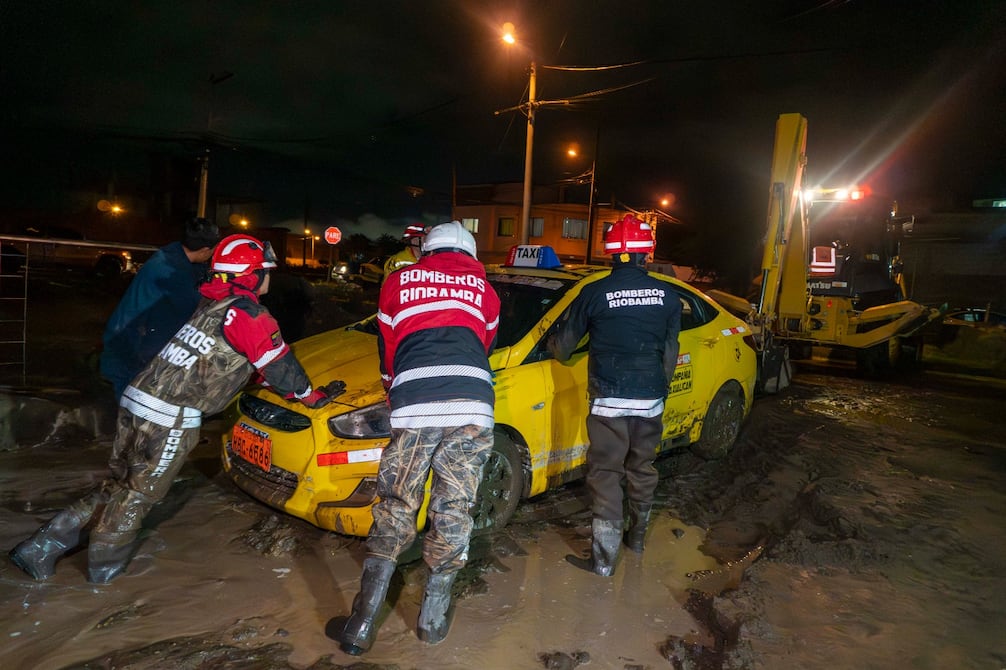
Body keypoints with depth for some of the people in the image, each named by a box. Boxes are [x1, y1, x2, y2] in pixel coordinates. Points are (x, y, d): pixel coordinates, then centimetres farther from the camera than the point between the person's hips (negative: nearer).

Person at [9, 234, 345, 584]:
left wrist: (286, 386, 28)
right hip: (171, 418, -8)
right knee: (139, 493, 11)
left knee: (120, 483, 23)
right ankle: (105, 566, 28)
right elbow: (279, 364, -7)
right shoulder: (247, 313, -12)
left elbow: (250, 360, 25)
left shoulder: (213, 304, 17)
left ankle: (40, 550, 29)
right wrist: (312, 396, 7)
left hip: (136, 399, 9)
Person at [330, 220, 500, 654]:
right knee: (452, 513, 12)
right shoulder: (483, 288, 24)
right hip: (472, 408, 1)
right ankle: (434, 619, 23)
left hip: (413, 409, 0)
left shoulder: (399, 281, 22)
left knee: (395, 512, 11)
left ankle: (361, 626, 15)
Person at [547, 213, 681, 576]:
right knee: (642, 468, 20)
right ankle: (637, 537, 37)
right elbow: (670, 352, 9)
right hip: (651, 399, 4)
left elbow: (563, 346, 1)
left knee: (605, 475, 2)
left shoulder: (595, 292, -9)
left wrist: (552, 345, 25)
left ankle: (603, 559, 6)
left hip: (609, 399, -4)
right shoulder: (667, 295, 1)